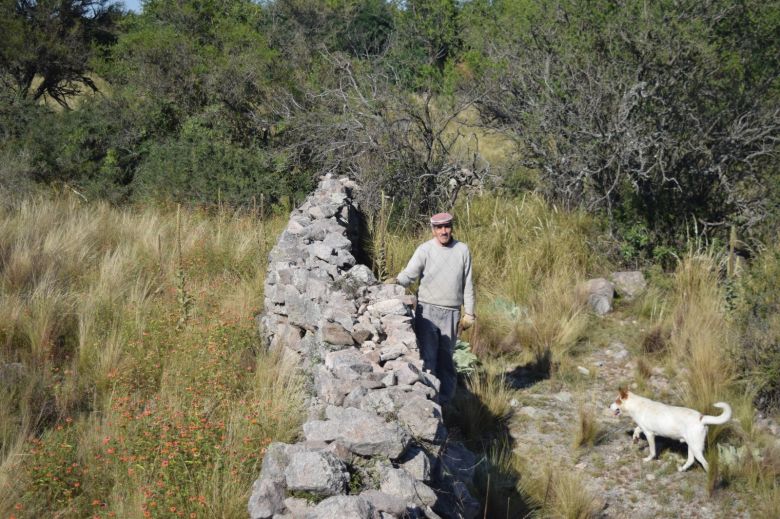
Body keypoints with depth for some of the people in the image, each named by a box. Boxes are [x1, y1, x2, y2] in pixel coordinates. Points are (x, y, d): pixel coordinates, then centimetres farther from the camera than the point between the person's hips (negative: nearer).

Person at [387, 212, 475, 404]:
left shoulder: (462, 250, 4)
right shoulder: (425, 250, -4)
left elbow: (467, 285, 8)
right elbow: (409, 273, -15)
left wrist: (469, 313, 7)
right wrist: (396, 281, -36)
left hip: (451, 314, 2)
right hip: (427, 311, -2)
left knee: (446, 359, 8)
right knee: (427, 357, -8)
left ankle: (444, 399, 17)